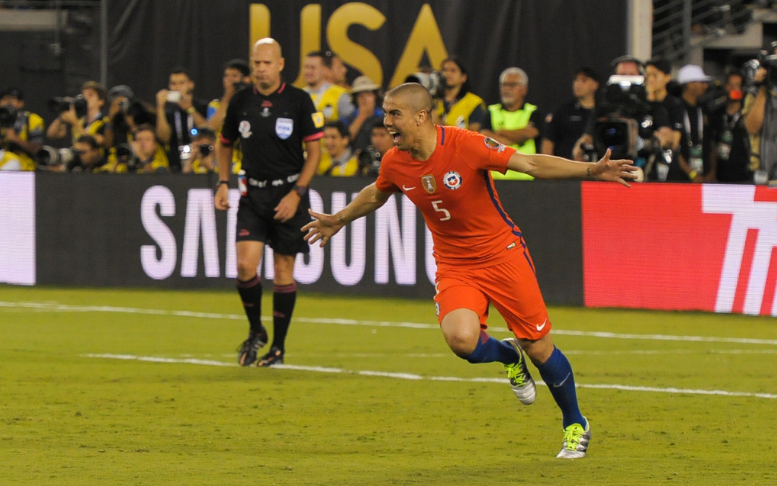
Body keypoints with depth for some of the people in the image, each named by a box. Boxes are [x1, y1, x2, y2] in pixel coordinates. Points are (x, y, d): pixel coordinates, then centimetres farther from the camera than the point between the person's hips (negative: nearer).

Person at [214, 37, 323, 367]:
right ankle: (256, 332, 10)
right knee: (245, 265, -12)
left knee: (283, 271, 2)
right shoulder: (240, 102, 3)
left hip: (289, 194, -2)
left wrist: (296, 193, -12)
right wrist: (223, 184, 6)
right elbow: (224, 144, 19)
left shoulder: (299, 101, -6)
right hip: (253, 194, 2)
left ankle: (278, 346, 13)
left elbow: (314, 151, -3)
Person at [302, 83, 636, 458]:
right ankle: (508, 356, 11)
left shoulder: (466, 145, -20)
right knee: (461, 339, -26)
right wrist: (339, 219, 33)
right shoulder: (394, 163, -5)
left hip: (502, 254, -3)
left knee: (539, 349, 0)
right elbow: (376, 195, 20)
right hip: (453, 267, 3)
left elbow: (531, 164, -20)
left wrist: (590, 171, -30)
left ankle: (575, 425, 25)